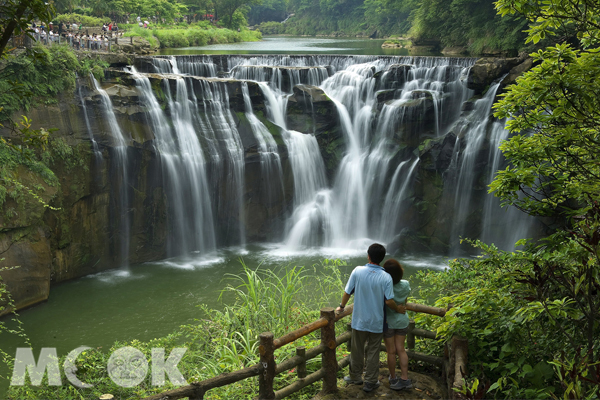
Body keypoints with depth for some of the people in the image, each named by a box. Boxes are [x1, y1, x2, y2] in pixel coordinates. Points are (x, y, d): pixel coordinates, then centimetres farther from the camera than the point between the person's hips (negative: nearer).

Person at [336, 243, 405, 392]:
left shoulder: (357, 271, -13)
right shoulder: (386, 277, -16)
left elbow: (347, 292, -6)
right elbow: (389, 301, -17)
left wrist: (341, 306, 13)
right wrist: (398, 309, 4)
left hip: (359, 320, 1)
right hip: (376, 322, -1)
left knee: (357, 350, 17)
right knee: (373, 352, 12)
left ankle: (355, 377, 33)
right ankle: (370, 382, 21)